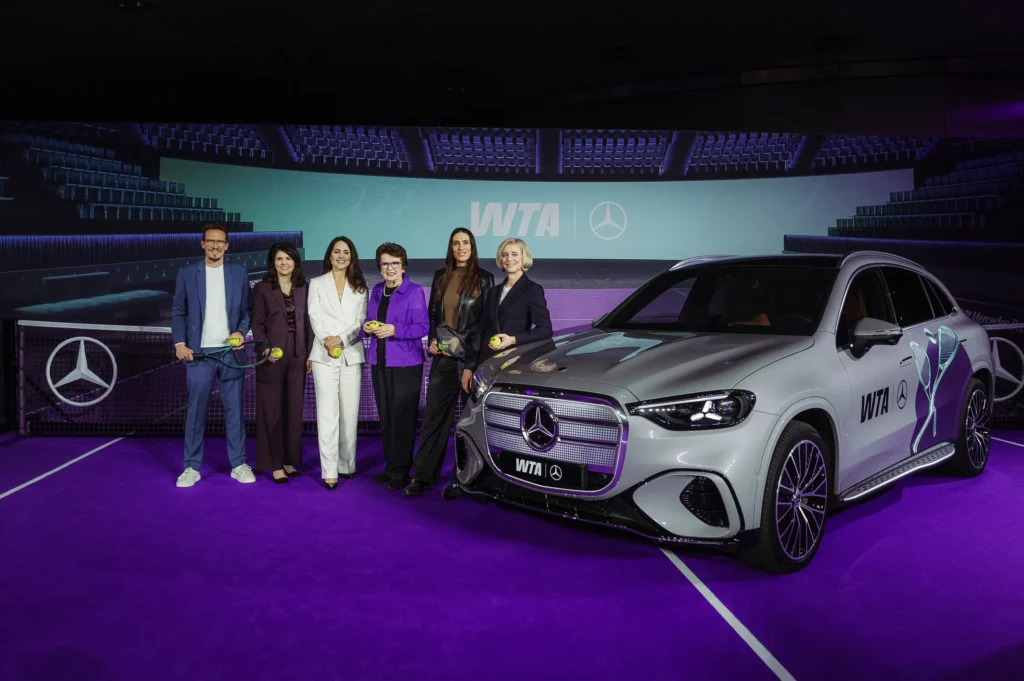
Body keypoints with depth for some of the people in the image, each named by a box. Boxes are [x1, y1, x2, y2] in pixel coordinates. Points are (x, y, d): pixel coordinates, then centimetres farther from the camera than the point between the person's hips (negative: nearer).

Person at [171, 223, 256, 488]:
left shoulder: (240, 274, 8)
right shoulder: (187, 273, 6)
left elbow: (246, 310, 9)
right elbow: (178, 312, 6)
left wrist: (241, 331, -9)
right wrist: (179, 343, -5)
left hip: (232, 352, 1)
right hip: (199, 352, -1)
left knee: (234, 409, 5)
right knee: (195, 411, 2)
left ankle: (239, 464, 13)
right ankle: (192, 467, 10)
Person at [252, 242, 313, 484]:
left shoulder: (303, 289, 9)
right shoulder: (262, 288, -1)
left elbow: (307, 324, 8)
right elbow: (257, 324, -3)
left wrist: (310, 354, 2)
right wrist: (266, 349, -18)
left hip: (297, 357, 3)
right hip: (273, 357, -3)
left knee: (294, 410, 8)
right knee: (272, 411, 1)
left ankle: (290, 460, 18)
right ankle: (275, 464, 7)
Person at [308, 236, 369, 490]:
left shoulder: (360, 287, 13)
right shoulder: (317, 284, 11)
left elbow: (361, 321, 3)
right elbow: (315, 318, 1)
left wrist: (342, 339, -13)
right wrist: (327, 340, -16)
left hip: (352, 355, 2)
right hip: (324, 355, -1)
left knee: (350, 413, 3)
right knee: (327, 414, -8)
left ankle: (347, 465, 13)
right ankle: (329, 471, -10)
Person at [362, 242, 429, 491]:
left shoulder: (415, 292, -6)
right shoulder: (376, 291, 14)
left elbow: (422, 327, -11)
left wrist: (394, 330, -21)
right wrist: (367, 328, -2)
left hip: (405, 363, -6)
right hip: (379, 362, 6)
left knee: (402, 417, -3)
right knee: (385, 416, 10)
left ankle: (401, 470, 5)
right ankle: (390, 465, 20)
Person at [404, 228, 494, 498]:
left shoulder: (483, 278, 0)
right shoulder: (440, 276, 13)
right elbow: (432, 313, 16)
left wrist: (460, 343, -11)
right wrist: (433, 340, 0)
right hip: (442, 357, 4)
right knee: (433, 415, 1)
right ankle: (423, 476, 4)